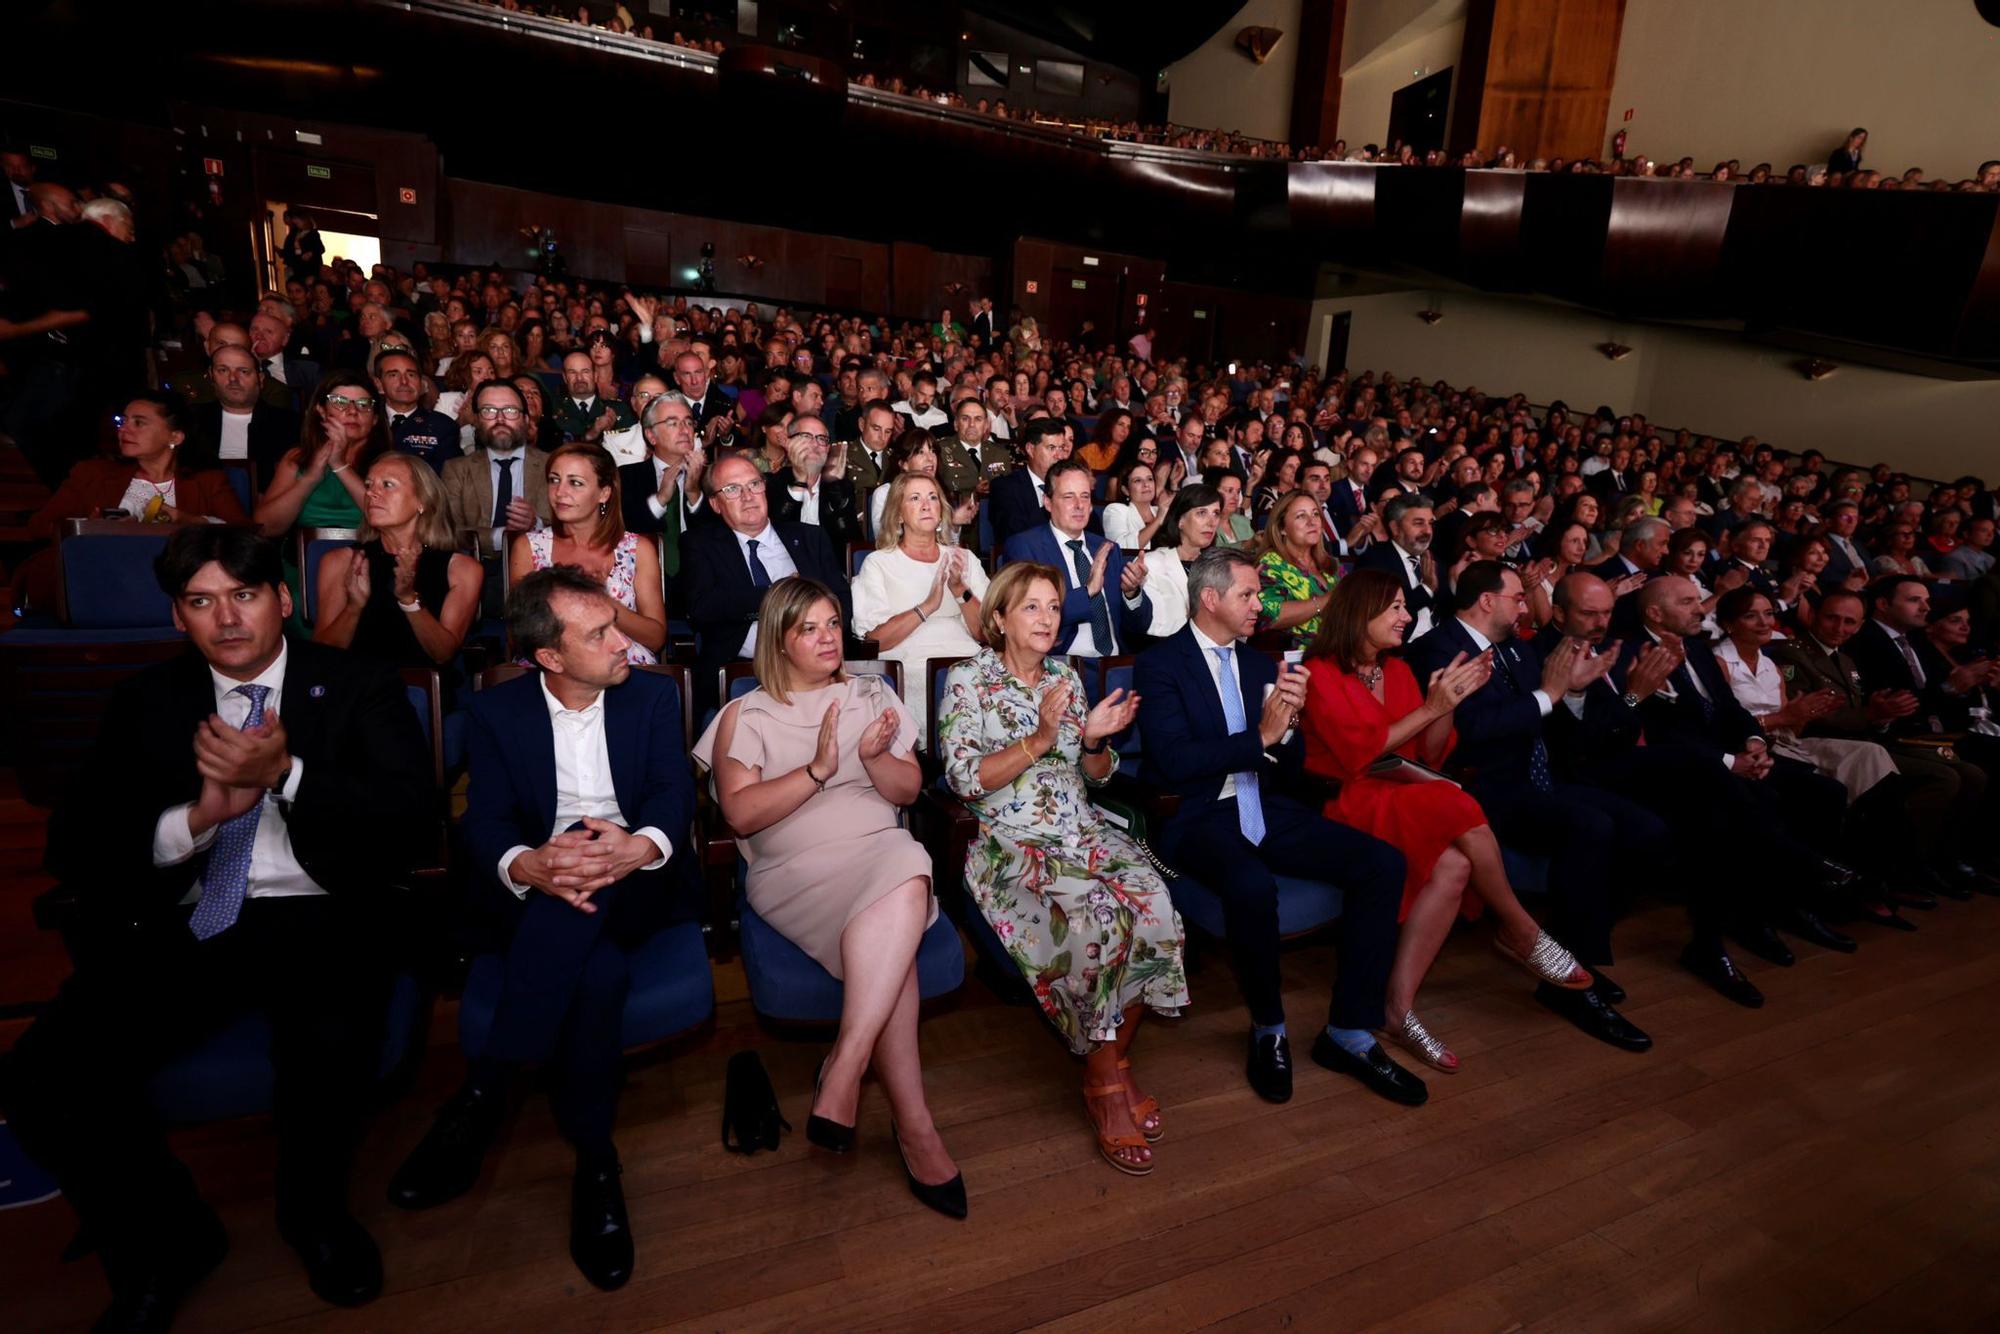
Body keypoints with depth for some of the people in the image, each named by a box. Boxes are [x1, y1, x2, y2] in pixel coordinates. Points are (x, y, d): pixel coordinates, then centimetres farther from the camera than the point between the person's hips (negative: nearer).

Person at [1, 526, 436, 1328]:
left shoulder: (359, 688, 5)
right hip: (186, 927, 4)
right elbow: (75, 847, 6)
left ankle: (314, 1211, 2)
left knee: (332, 1047, -33)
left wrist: (287, 775, -20)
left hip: (322, 917, -3)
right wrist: (199, 818, -13)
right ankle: (164, 1245, 10)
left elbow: (415, 821, -8)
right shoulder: (146, 702, 15)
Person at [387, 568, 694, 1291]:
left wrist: (641, 846, -31)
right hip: (533, 900, 0)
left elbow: (676, 791, -6)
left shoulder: (652, 695, 6)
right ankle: (593, 1156, -22)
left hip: (631, 888, 0)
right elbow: (483, 824, -6)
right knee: (597, 967, -33)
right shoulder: (494, 711, 5)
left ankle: (480, 1095, -24)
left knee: (589, 885, -35)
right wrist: (527, 866, -31)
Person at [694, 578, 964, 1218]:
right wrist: (818, 769, -15)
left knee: (905, 888, -36)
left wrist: (874, 756, -10)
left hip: (882, 850, 3)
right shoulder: (745, 716, 9)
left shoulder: (872, 696, 18)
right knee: (894, 946, -33)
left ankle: (843, 1071, -33)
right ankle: (912, 1122, -27)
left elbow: (908, 791, 11)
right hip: (795, 870, -2)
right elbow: (740, 813, -5)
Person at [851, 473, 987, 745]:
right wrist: (927, 606, -14)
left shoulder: (964, 559, 20)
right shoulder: (878, 563, 11)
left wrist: (959, 589, -7)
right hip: (912, 669, -4)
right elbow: (874, 639, -4)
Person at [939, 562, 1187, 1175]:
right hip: (1011, 844, -5)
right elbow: (965, 779, -9)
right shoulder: (968, 680, 1)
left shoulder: (1065, 676, 16)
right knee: (1098, 918, -31)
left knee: (1156, 911, -23)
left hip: (1085, 831, 5)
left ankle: (1115, 1060, -1)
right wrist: (1039, 741, -18)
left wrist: (1097, 739, -5)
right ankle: (1104, 1082, -9)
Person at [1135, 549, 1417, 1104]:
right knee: (1253, 886, -37)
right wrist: (1261, 736, -14)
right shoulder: (1159, 664, -4)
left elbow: (1291, 762, 16)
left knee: (1382, 862, -13)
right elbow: (1176, 762, -17)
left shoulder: (1259, 663, 16)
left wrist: (1288, 721, -6)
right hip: (1198, 816, -6)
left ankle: (1349, 1033, -2)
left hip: (1264, 809, 7)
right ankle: (1268, 1029, -7)